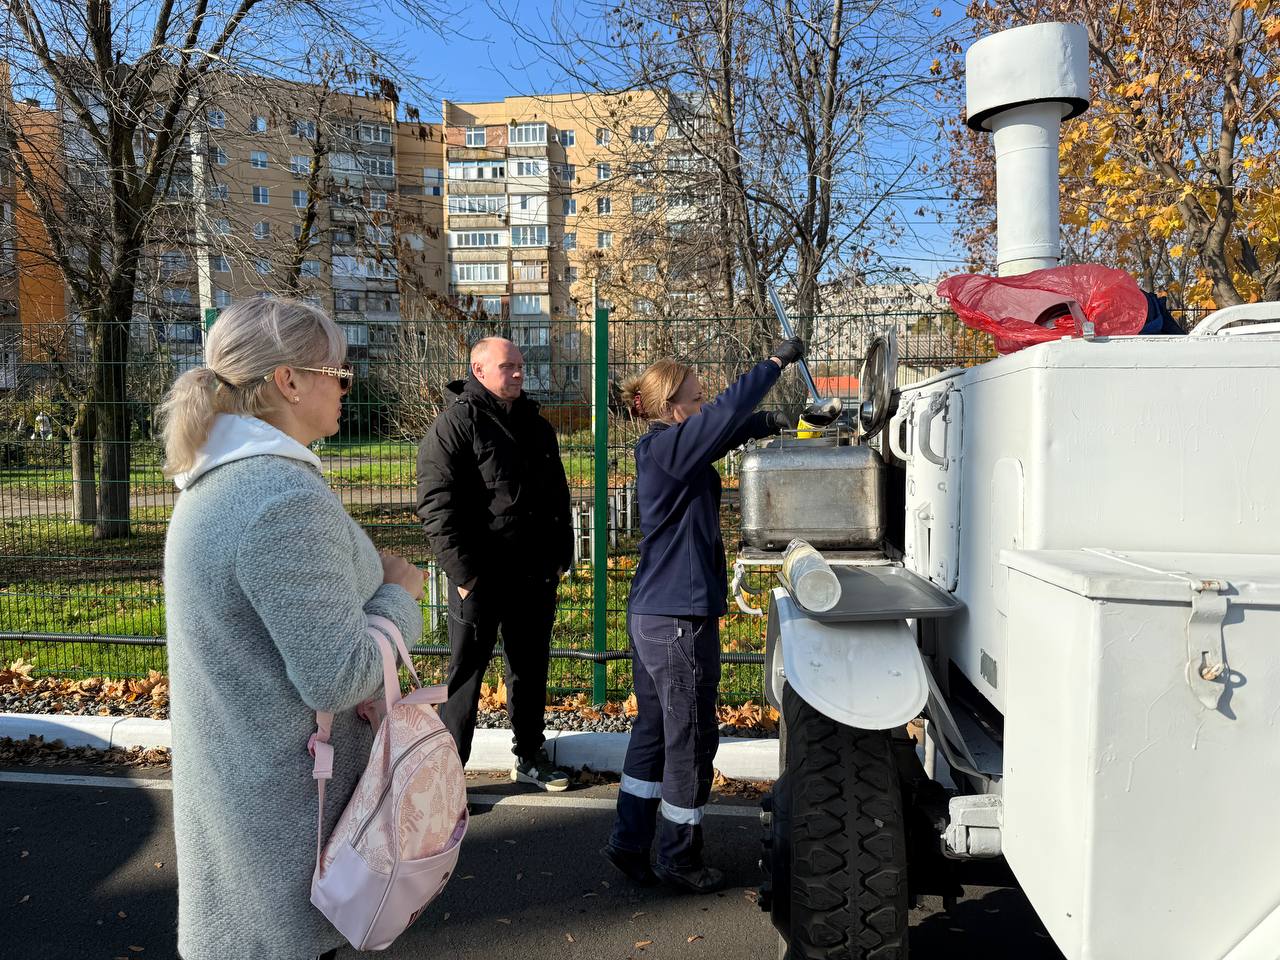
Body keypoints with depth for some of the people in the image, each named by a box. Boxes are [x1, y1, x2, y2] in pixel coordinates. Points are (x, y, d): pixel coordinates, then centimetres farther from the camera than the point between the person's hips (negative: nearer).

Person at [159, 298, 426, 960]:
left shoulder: (215, 482, 4)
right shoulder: (286, 497, -27)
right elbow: (338, 678, -26)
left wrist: (367, 573, 7)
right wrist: (400, 593, -11)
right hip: (285, 801, -9)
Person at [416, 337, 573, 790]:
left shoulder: (536, 425, 13)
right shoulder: (456, 423, -9)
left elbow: (558, 495, 20)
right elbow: (436, 505, -15)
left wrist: (561, 554, 14)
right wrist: (463, 573, -18)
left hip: (535, 577, 6)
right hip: (481, 578, -6)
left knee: (531, 669, 16)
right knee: (465, 676, 4)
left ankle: (529, 757, 31)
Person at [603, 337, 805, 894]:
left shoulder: (665, 447, 11)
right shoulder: (669, 447, -17)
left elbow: (726, 429, 20)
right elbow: (726, 413, -25)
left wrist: (767, 422, 1)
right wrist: (776, 361, -14)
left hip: (650, 616, 10)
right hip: (680, 621, -10)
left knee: (654, 731, 18)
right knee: (691, 741, 5)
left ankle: (629, 843, 28)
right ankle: (679, 860, 20)